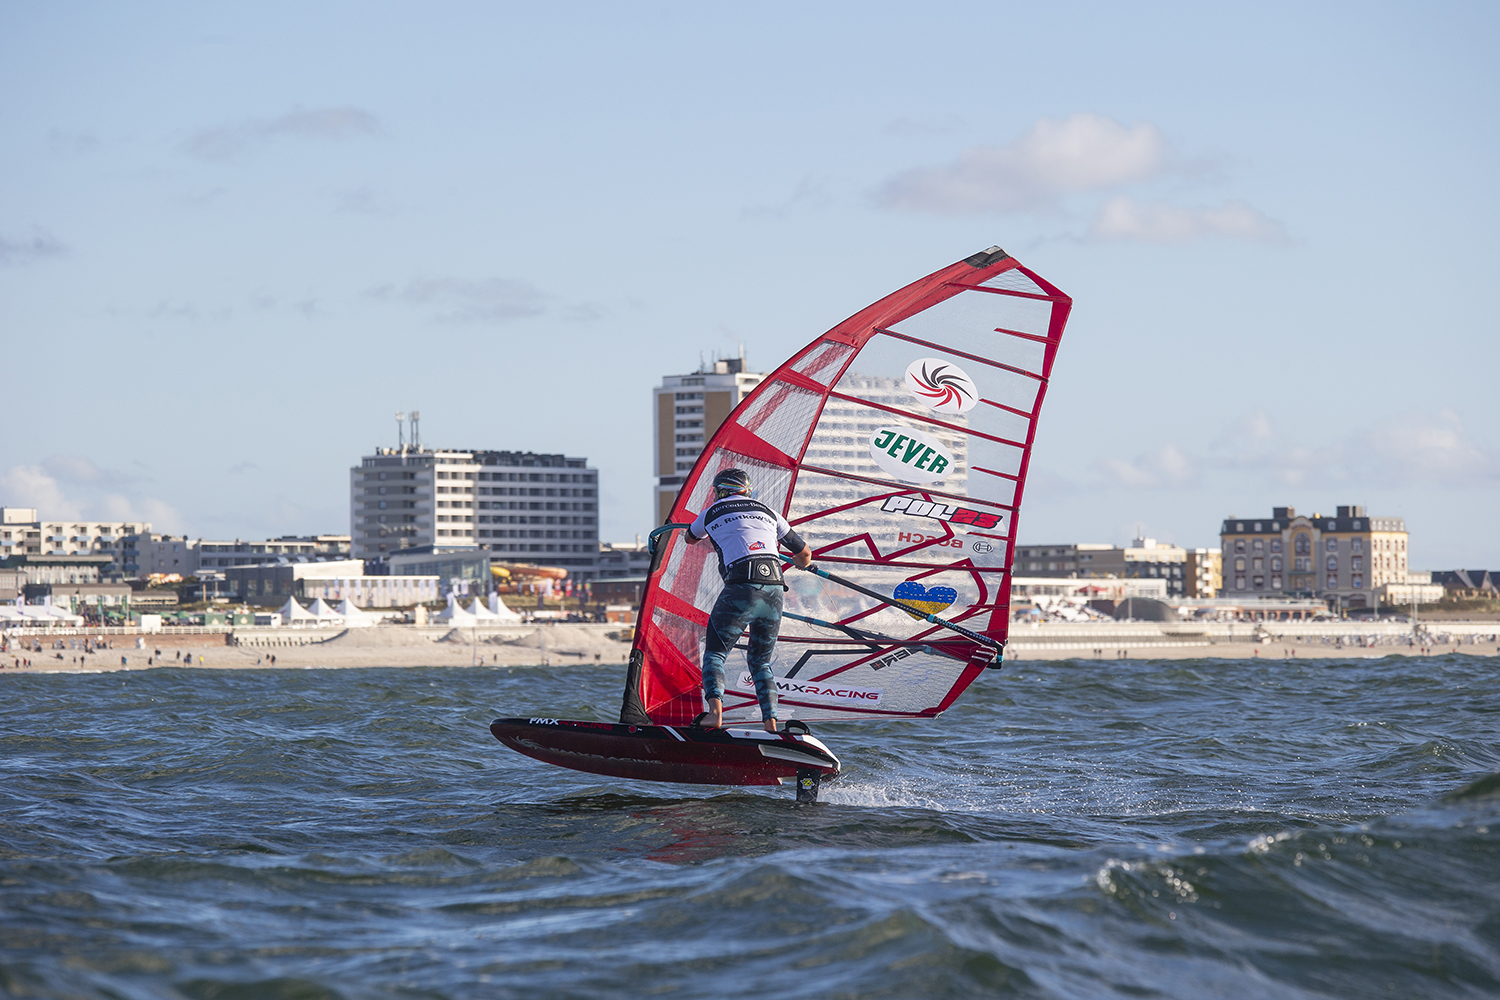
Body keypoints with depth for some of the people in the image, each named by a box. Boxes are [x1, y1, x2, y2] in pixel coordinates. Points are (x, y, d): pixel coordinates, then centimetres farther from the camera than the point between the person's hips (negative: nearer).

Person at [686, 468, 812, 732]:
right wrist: (801, 563, 56)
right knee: (760, 662, 16)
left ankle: (715, 710, -18)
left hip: (741, 591, -4)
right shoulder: (768, 512, 23)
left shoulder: (711, 514, 16)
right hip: (774, 591, 4)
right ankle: (770, 724, 1)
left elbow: (690, 538, 40)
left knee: (714, 654, 6)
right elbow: (804, 554, 31)